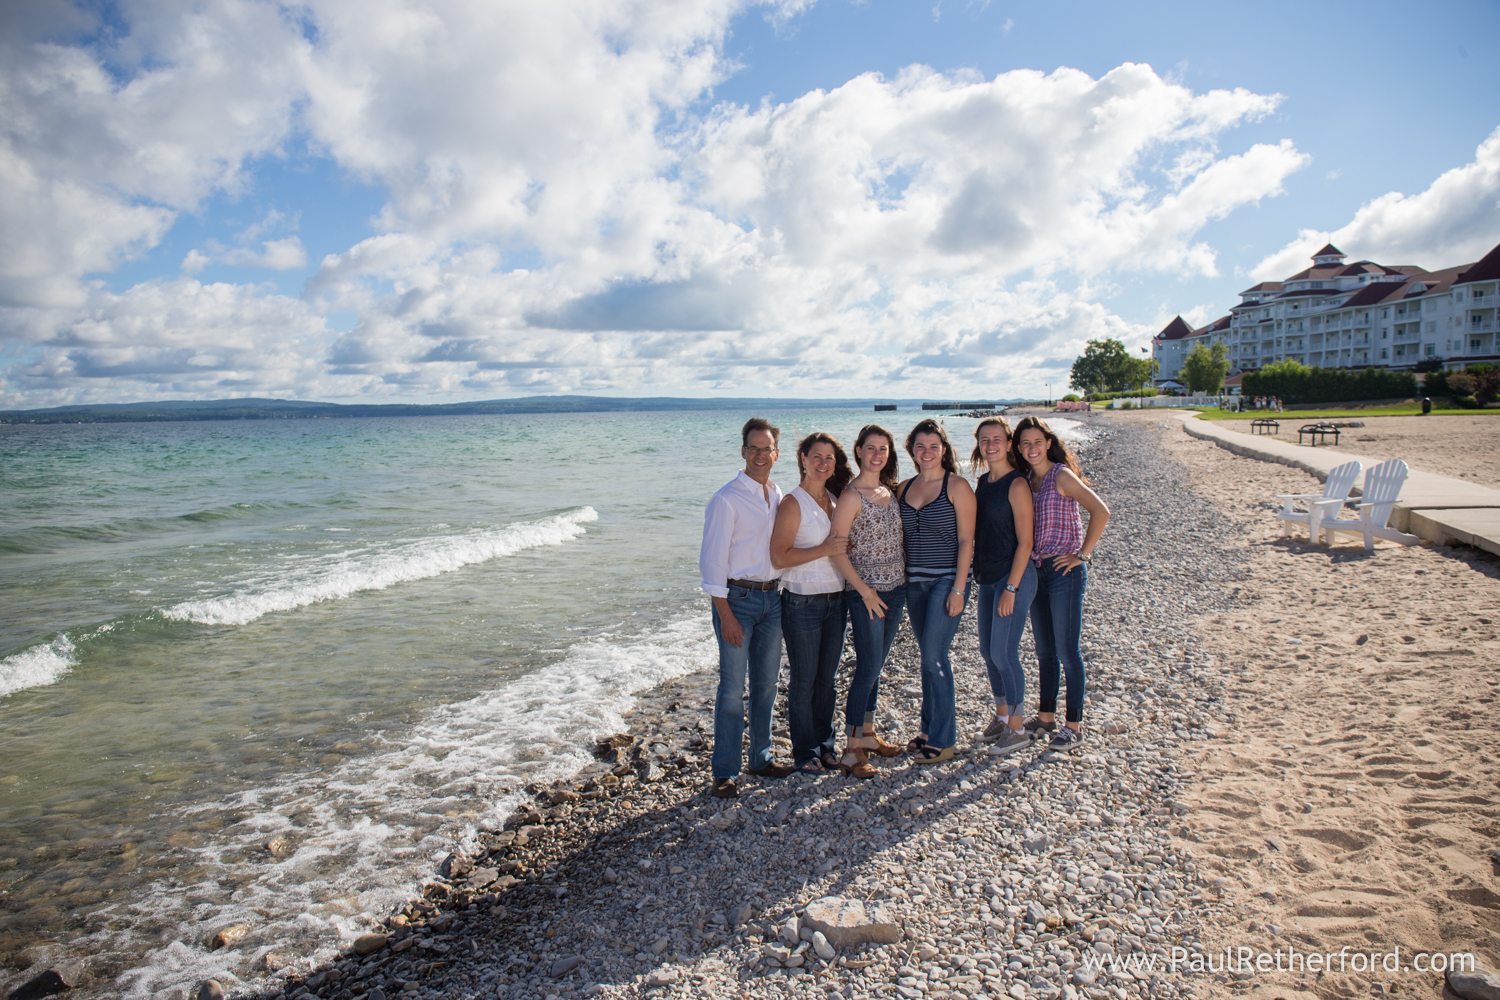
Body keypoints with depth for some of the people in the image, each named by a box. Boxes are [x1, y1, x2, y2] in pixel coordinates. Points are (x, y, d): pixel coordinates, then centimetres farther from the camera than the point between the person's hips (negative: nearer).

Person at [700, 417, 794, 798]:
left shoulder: (778, 496, 10)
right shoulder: (727, 499, -11)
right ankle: (724, 773, 7)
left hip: (771, 596, 7)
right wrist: (726, 616, -16)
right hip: (737, 597, -6)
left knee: (766, 683, 14)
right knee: (733, 688, -3)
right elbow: (712, 560, -13)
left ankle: (761, 757, 29)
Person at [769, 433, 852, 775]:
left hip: (835, 601, 6)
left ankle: (824, 743, 29)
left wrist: (844, 547, 2)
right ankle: (804, 752, 18)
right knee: (804, 680, 5)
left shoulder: (836, 499, 9)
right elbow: (779, 557, -18)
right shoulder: (793, 503, -11)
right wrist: (824, 549, -21)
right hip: (802, 603, -6)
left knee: (827, 677, 15)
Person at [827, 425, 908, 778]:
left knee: (874, 666, 15)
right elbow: (837, 550, -15)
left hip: (895, 590, 7)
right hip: (865, 593, -7)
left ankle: (867, 733, 27)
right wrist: (865, 591, -15)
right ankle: (851, 750, 2)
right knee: (868, 667, -6)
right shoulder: (852, 496, -12)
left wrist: (904, 582, 11)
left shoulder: (890, 491, 10)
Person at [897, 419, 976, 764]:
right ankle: (930, 731, 24)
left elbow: (966, 541, -10)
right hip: (914, 582, 6)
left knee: (933, 657, -8)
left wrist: (958, 589, -15)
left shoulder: (957, 486, -6)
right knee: (931, 658, 13)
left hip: (946, 581, -6)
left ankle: (943, 741, 3)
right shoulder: (904, 488, 10)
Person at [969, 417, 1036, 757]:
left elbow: (1024, 541, -15)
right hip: (988, 577, 8)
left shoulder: (1016, 484, -13)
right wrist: (979, 573, 13)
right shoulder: (983, 482, 11)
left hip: (1014, 577, -8)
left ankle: (1017, 729, 10)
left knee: (1003, 653, -4)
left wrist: (1011, 588, -17)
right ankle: (1001, 717, 29)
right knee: (988, 650, 13)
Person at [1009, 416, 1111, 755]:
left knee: (1068, 651, -1)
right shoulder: (1026, 480, 10)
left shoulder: (1061, 475, -11)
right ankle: (1046, 717, 27)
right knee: (1044, 651, 15)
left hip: (1065, 571, -7)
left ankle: (1074, 727, 9)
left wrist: (1083, 554, -17)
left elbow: (1101, 512, -20)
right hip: (1036, 571, 7)